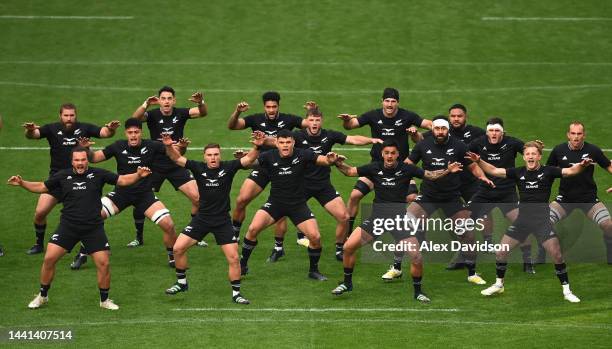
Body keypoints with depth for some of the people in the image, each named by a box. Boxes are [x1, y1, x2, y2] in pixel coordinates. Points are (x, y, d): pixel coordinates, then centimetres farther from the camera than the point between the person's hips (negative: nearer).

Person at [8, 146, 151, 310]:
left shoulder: (97, 174, -1)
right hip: (68, 227, 1)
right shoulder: (63, 176, 3)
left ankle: (104, 300, 15)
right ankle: (42, 296, 11)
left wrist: (138, 175, -15)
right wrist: (22, 183, 0)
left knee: (103, 263, -6)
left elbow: (122, 180, 2)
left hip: (93, 228, -1)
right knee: (49, 258, -8)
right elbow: (41, 187, 13)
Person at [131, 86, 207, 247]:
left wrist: (201, 103, -40)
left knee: (197, 197, -10)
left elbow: (203, 113, -17)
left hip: (177, 166, 1)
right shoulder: (153, 114, -10)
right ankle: (138, 237, 12)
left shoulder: (180, 114, -5)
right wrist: (146, 104, -47)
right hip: (155, 166, -1)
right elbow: (135, 118, -29)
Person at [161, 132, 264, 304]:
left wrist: (257, 147, -37)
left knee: (233, 258, -7)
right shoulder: (199, 168, -6)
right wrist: (169, 146, -30)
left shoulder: (228, 167, -9)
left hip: (223, 220, -2)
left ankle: (236, 293, 8)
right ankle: (181, 283, 19)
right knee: (178, 248, -2)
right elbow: (177, 158, -10)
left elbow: (249, 159, -17)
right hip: (202, 218, 2)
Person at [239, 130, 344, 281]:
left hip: (298, 204, 0)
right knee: (253, 228, -19)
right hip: (275, 202, 0)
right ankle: (242, 265, 1)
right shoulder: (269, 157, -10)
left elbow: (323, 160, -14)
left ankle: (314, 270, 13)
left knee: (315, 237, -13)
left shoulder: (302, 155, -11)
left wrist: (331, 159, -37)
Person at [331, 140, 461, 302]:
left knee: (416, 256, -14)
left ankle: (418, 291, 9)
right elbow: (350, 171, 9)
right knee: (348, 247, -6)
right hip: (377, 216, 2)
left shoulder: (406, 169, -4)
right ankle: (347, 283, 16)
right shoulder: (375, 168, 0)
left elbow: (430, 175, 4)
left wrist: (448, 170, -10)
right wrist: (338, 163, -8)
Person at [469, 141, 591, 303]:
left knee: (556, 255, -10)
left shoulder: (548, 171, -3)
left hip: (542, 221, -3)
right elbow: (494, 171, 2)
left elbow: (569, 171, -13)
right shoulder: (518, 172, 4)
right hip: (522, 220, 3)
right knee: (501, 251, 1)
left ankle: (566, 291, 4)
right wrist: (479, 161, -13)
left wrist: (581, 166, -33)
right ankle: (498, 285, 23)